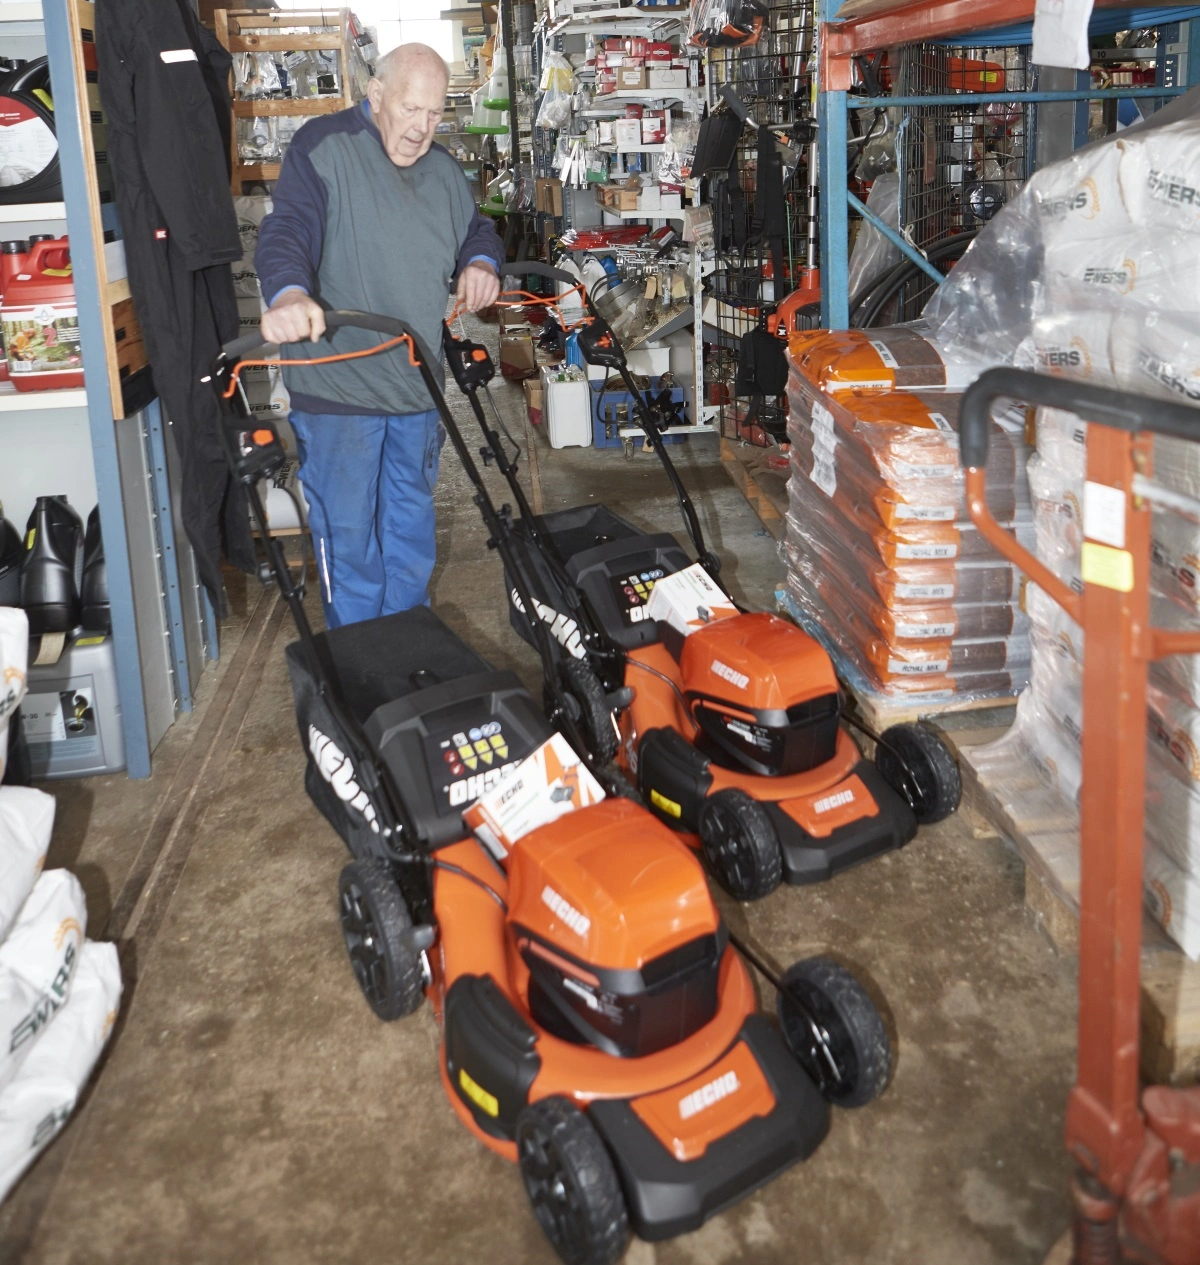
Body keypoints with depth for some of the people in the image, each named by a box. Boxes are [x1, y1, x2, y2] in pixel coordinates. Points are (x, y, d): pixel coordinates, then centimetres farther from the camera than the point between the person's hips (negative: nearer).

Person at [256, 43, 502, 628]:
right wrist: (289, 293, -44)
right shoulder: (324, 148, -9)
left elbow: (477, 231, 26)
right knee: (347, 531, 1)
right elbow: (287, 230, -22)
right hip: (337, 382, -6)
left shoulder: (442, 169, 13)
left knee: (412, 528, 17)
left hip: (418, 384, 7)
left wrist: (480, 263, 1)